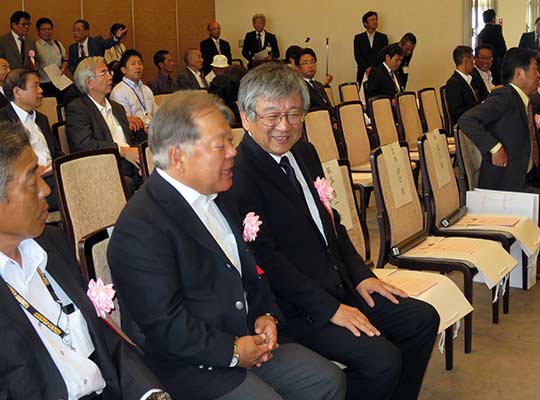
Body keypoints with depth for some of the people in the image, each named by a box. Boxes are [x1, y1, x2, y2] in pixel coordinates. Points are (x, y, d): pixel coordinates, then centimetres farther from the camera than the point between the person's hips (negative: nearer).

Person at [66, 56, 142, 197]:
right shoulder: (76, 109, 2)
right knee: (126, 185, -37)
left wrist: (139, 155, 0)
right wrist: (123, 151, -17)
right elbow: (85, 144, -13)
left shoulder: (117, 108, 28)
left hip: (131, 172, 7)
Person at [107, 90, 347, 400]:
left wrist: (265, 314, 2)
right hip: (192, 366, -8)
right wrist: (232, 351, -17)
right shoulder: (142, 226, -21)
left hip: (247, 338, 8)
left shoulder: (217, 196, 9)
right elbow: (163, 324, -22)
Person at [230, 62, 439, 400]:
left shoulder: (305, 152, 11)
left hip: (340, 285, 9)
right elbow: (264, 258, -21)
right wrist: (330, 308, -21)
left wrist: (360, 276, 6)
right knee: (382, 360, -22)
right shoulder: (239, 173, -18)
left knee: (423, 320, 5)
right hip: (293, 307, -9)